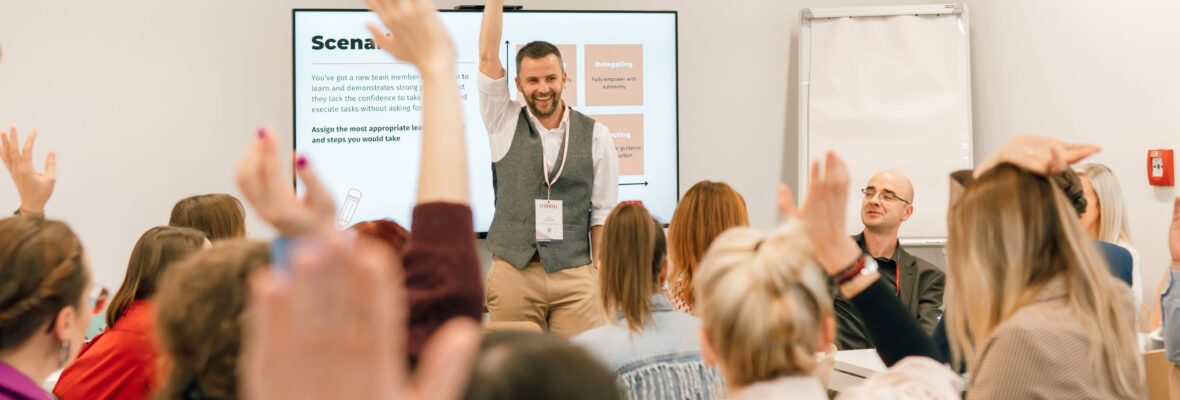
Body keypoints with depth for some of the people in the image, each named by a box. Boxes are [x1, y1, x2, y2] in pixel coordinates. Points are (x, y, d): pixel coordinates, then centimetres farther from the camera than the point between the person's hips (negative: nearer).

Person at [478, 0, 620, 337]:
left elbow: (603, 212, 5)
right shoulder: (504, 125, 5)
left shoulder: (595, 135, 3)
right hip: (512, 274, 1)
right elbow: (488, 56, -4)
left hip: (575, 275, -1)